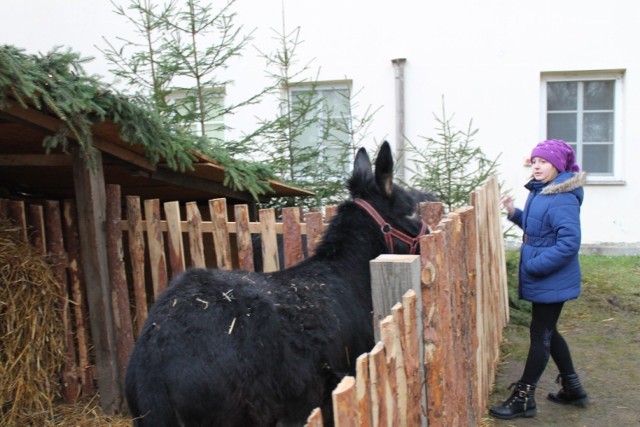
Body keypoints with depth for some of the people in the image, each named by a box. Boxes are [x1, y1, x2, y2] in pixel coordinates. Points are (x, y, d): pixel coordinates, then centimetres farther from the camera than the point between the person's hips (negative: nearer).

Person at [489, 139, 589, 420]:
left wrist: (535, 265, -26)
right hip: (540, 279, 10)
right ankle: (572, 389, 34)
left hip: (551, 280, -10)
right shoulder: (540, 191, 7)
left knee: (540, 335, 0)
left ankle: (523, 398, 11)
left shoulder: (562, 199, -22)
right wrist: (514, 214, 3)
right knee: (547, 333, 19)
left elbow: (569, 242, -28)